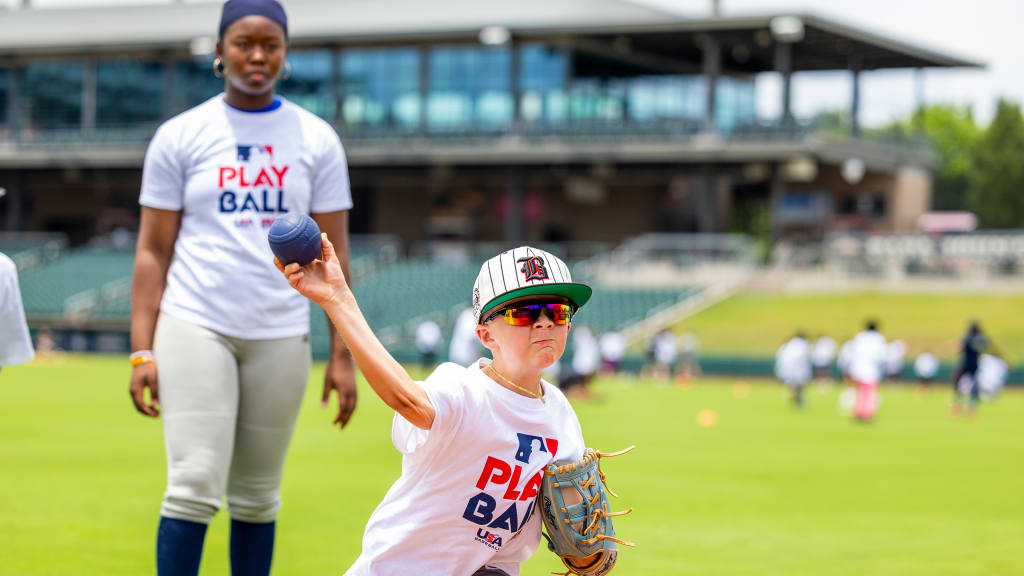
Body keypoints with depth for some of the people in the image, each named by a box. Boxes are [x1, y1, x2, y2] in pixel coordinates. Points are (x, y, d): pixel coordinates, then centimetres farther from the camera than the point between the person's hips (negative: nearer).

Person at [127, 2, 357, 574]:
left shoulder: (317, 139, 7)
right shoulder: (180, 136, 3)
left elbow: (332, 253, 7)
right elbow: (153, 250, 3)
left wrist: (342, 356, 1)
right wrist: (142, 351, -5)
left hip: (281, 339, 2)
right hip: (195, 328, -2)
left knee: (258, 498, 6)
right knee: (195, 486, -11)